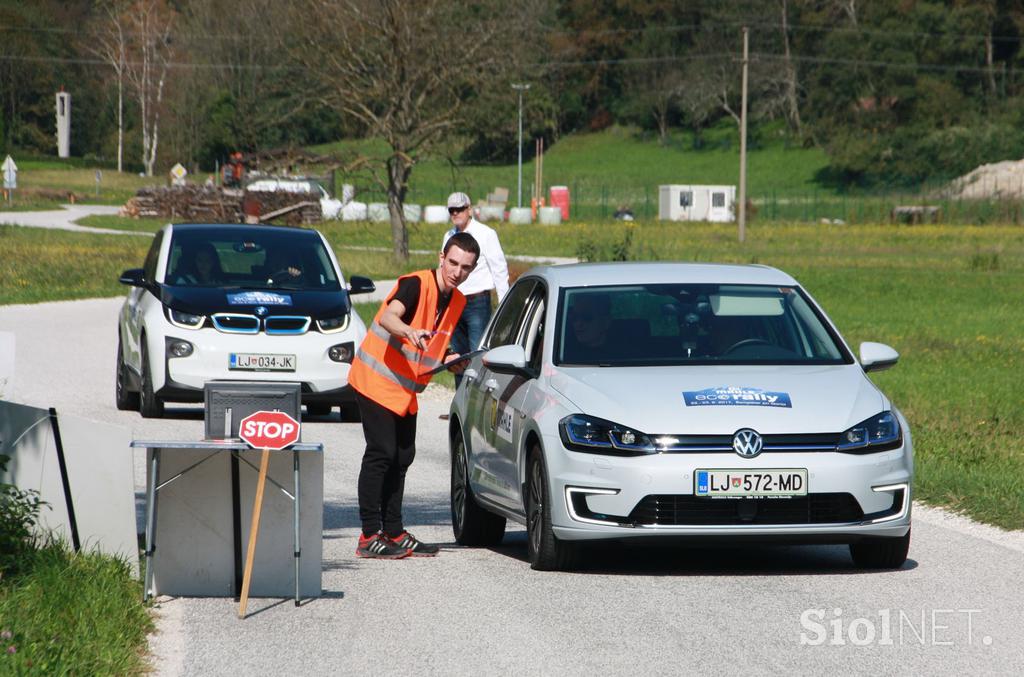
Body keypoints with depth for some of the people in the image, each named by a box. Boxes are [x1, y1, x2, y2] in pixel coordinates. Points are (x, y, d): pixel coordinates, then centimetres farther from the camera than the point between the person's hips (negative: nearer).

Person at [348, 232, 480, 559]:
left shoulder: (457, 301, 9)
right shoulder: (416, 284, -17)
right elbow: (388, 317, -36)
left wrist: (449, 360, 2)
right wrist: (411, 332, -55)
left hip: (406, 390, 9)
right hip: (376, 380, -9)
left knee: (402, 457, 11)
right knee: (381, 453, -11)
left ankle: (394, 533, 19)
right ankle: (370, 536, -8)